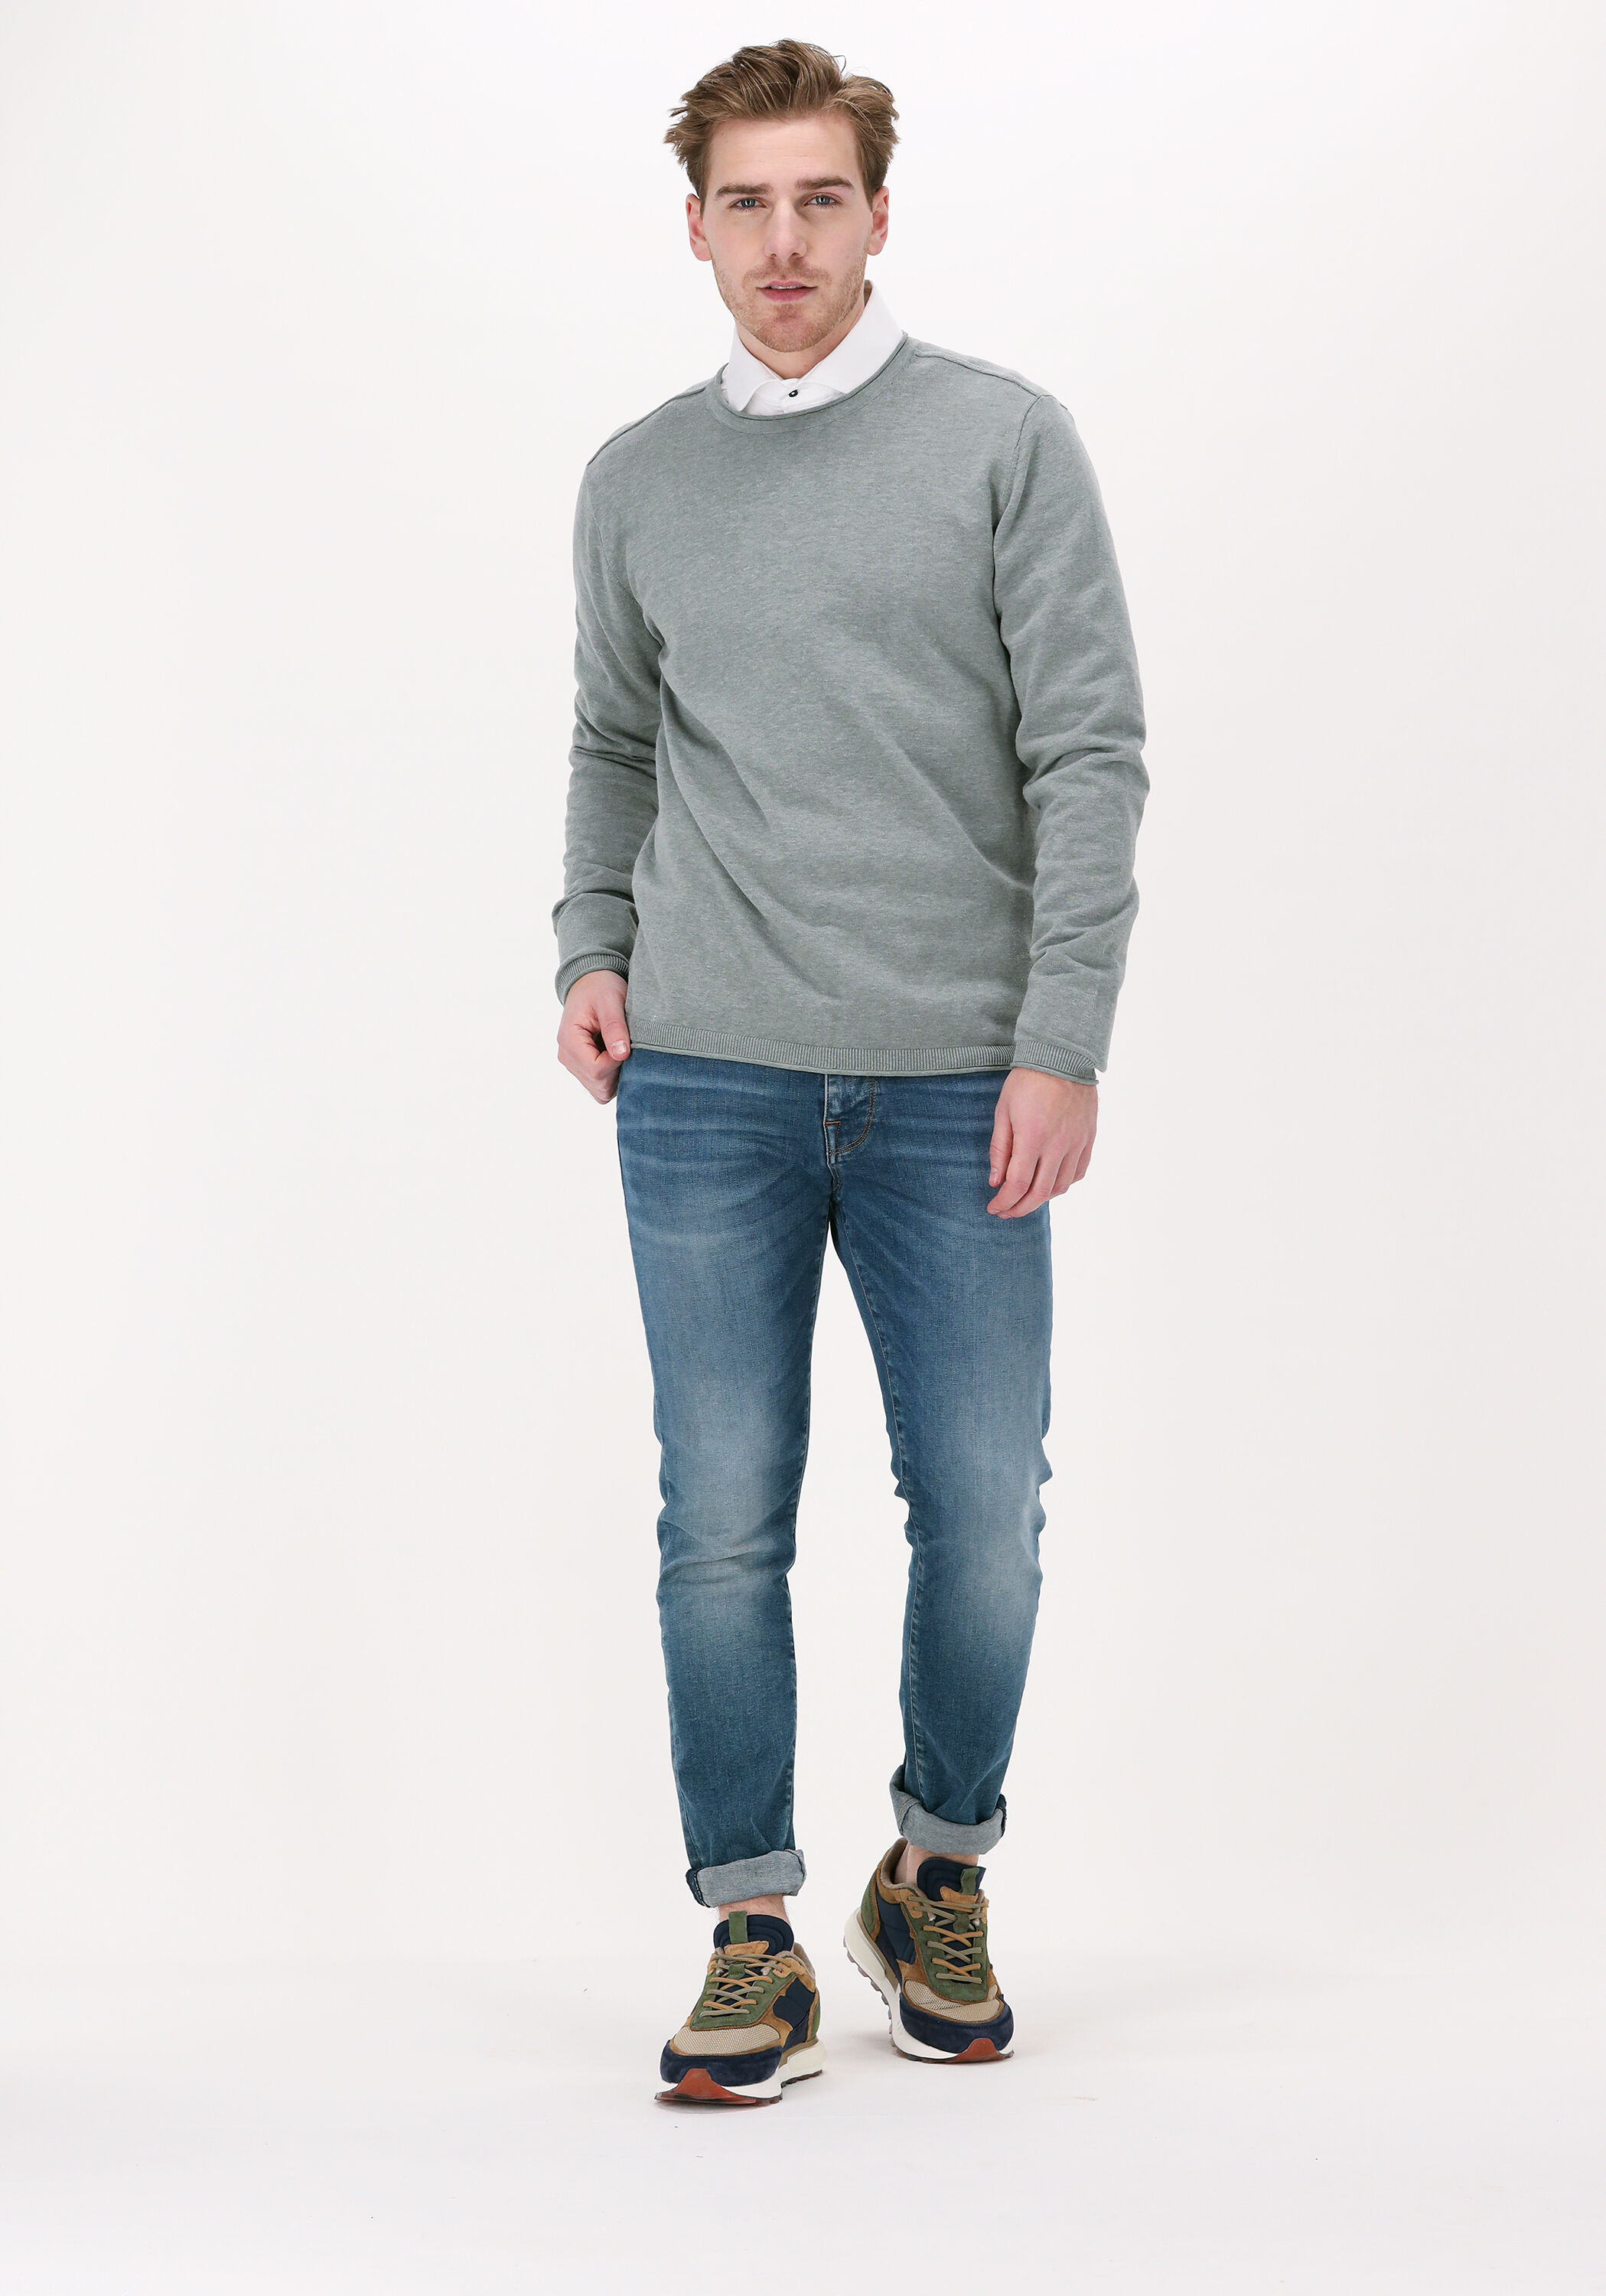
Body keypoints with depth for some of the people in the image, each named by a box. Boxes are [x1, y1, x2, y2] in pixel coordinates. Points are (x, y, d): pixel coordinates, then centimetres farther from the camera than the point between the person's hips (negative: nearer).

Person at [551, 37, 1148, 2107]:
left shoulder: (1007, 440, 2)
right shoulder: (635, 482, 11)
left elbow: (1088, 751, -2)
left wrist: (1062, 1044, -9)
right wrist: (592, 950, 6)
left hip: (954, 1079, -1)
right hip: (707, 1081, 2)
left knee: (984, 1513, 2)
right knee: (725, 1523, 0)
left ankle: (940, 1875, 25)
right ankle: (752, 1938, 11)